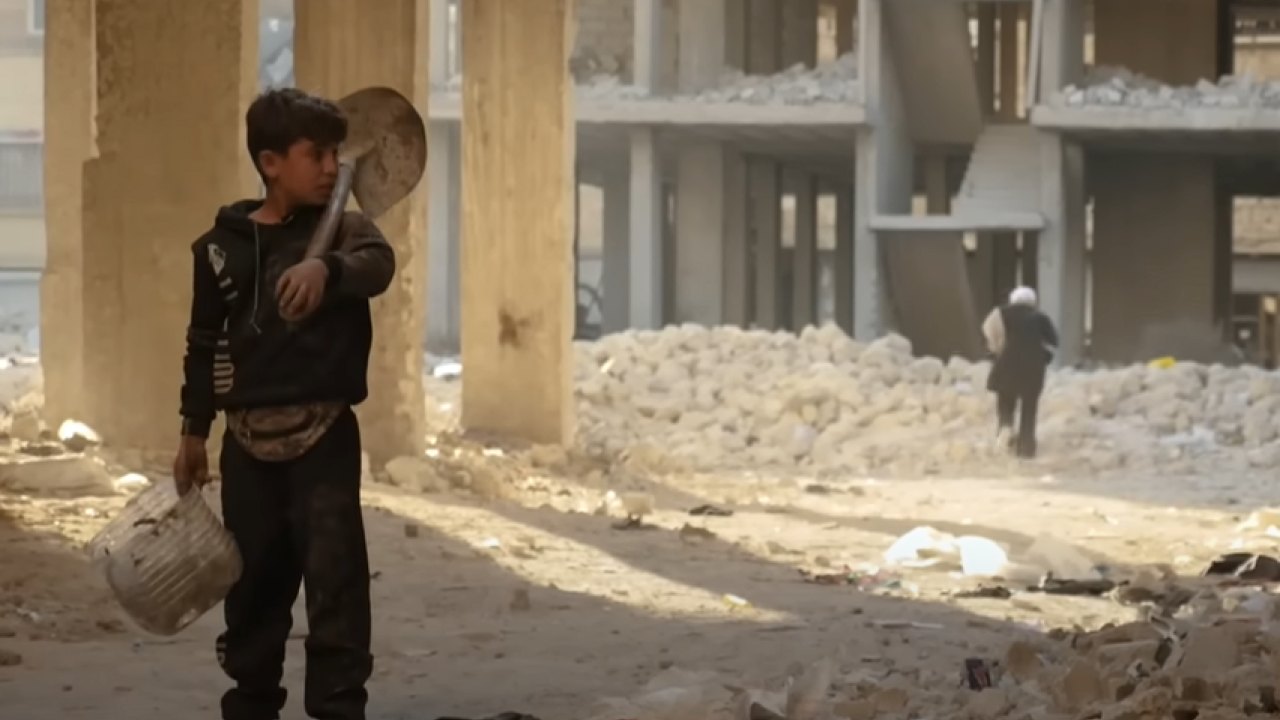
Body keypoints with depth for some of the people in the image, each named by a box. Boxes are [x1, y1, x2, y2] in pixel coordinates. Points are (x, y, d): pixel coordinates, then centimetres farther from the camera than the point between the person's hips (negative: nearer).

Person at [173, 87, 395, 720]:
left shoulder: (343, 230, -1)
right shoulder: (222, 246, 4)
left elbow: (377, 264, -25)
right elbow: (204, 345, 11)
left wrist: (326, 268, -46)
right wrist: (193, 432, 11)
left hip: (324, 435, -2)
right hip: (248, 439, 2)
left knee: (334, 576, -8)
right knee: (253, 581, 10)